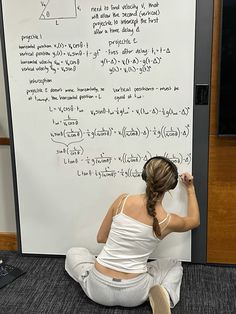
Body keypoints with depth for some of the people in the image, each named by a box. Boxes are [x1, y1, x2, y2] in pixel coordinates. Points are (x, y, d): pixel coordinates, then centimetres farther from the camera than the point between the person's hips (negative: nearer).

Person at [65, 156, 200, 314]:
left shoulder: (123, 200, -8)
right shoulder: (168, 221, -10)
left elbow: (101, 238, 5)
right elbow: (194, 221, 16)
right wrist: (190, 188, 25)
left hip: (99, 288, 1)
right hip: (133, 294, -1)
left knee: (74, 253, 33)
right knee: (175, 265, 29)